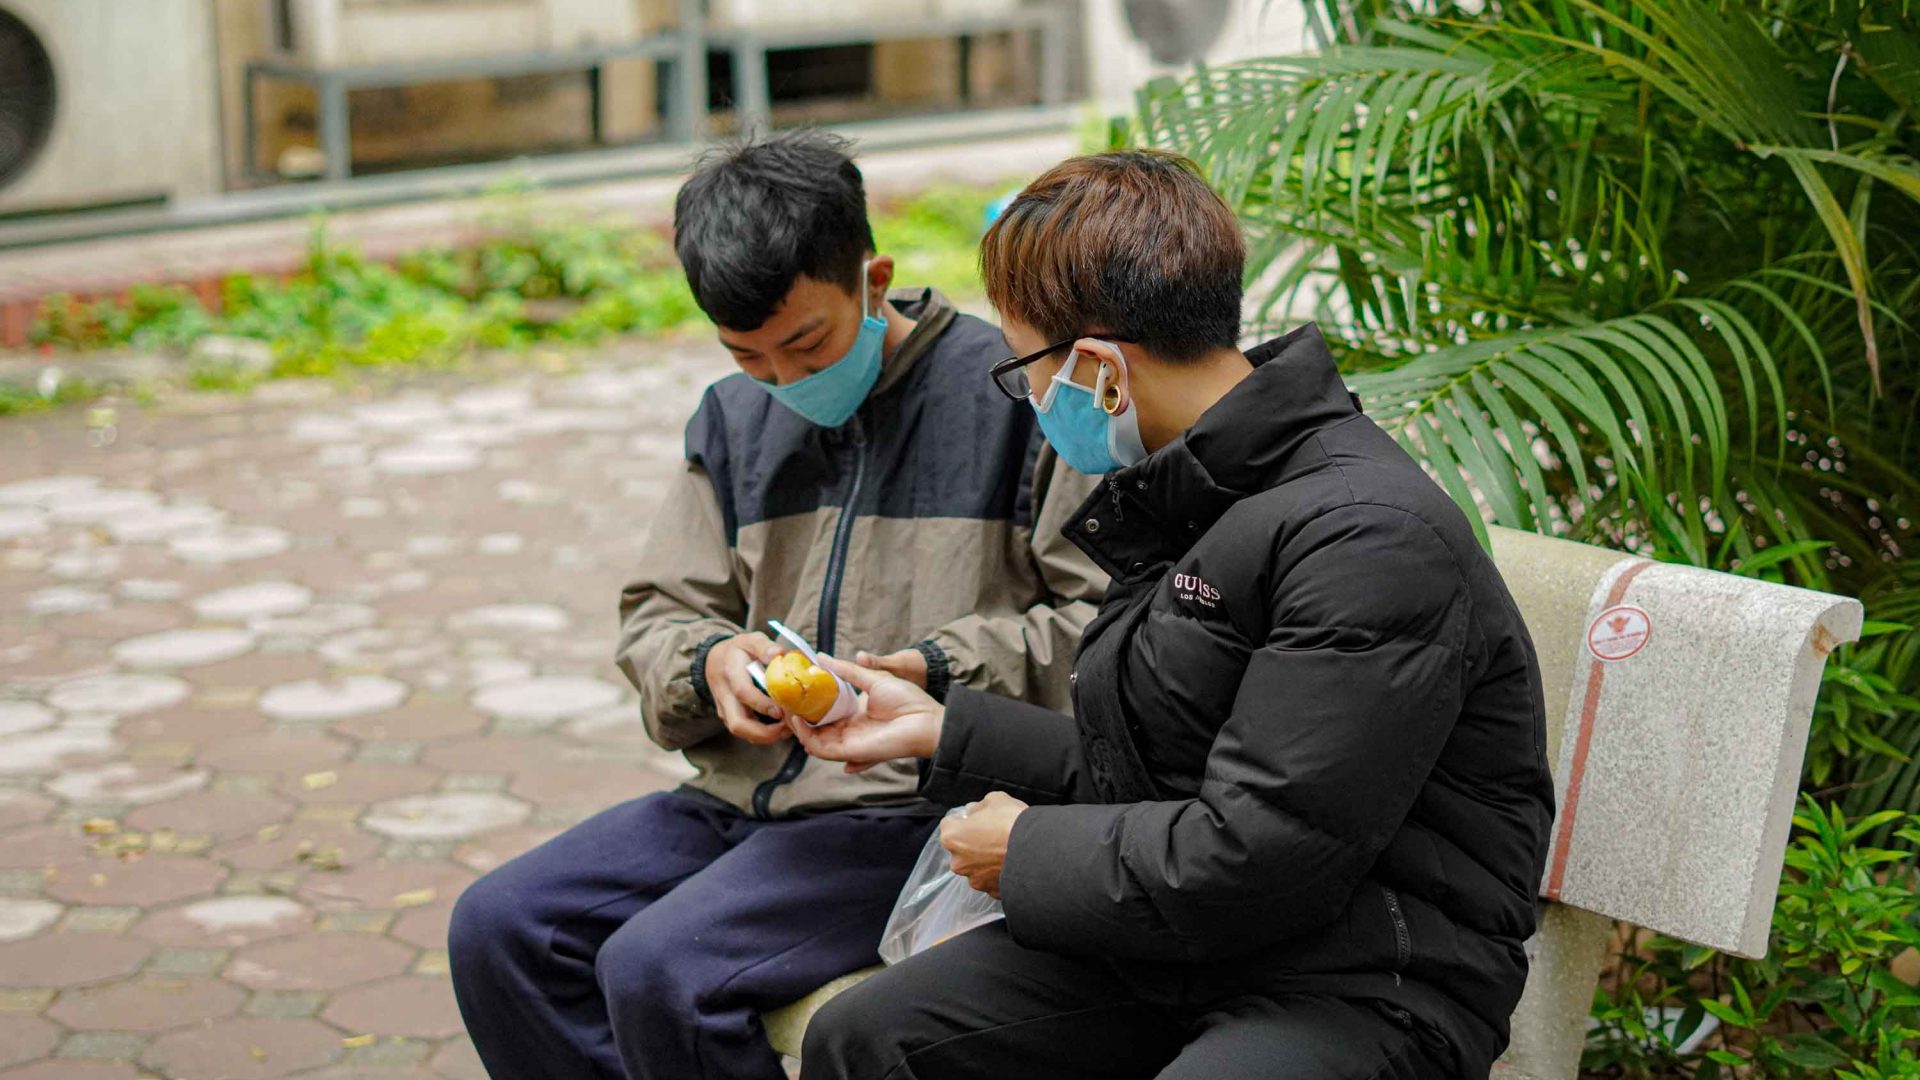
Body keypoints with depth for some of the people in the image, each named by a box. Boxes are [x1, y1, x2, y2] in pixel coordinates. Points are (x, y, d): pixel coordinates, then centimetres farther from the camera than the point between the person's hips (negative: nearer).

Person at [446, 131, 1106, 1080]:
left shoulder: (1010, 390, -8)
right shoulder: (736, 417, 13)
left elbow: (1107, 623, -10)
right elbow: (656, 614, 16)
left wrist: (941, 672, -21)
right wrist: (709, 664, -7)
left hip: (916, 806, -7)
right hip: (746, 792, 7)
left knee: (656, 970, -25)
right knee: (497, 929, -8)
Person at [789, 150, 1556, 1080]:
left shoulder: (1369, 536, -20)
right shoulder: (1179, 499, 12)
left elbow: (1256, 859, -24)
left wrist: (1029, 853, -9)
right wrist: (941, 731, 22)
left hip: (1367, 982, -9)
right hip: (1176, 936, 9)